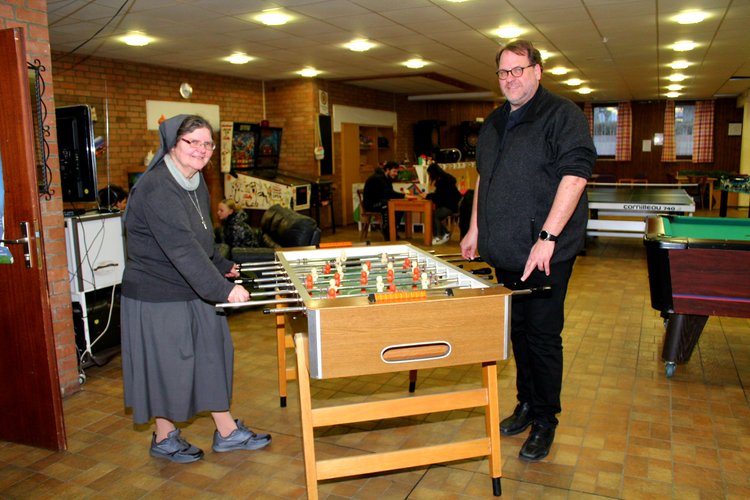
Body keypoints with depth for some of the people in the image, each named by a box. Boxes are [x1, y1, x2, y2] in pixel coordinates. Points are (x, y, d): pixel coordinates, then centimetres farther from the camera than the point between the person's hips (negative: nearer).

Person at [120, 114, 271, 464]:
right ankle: (165, 439, 29)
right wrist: (223, 288, -37)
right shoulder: (156, 188, -23)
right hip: (157, 295, -9)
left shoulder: (196, 185, 7)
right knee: (168, 364, 5)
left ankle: (227, 432, 26)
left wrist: (222, 266, 22)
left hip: (191, 292, 9)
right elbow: (182, 247, -33)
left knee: (212, 354, 13)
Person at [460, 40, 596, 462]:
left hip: (544, 253, -7)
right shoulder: (494, 123, 16)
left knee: (542, 336, 1)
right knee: (518, 330, 15)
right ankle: (527, 404, 31)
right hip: (504, 250, 7)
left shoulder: (562, 115, -7)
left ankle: (545, 421, 17)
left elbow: (576, 175, -16)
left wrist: (547, 238, -22)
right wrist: (475, 228, 18)